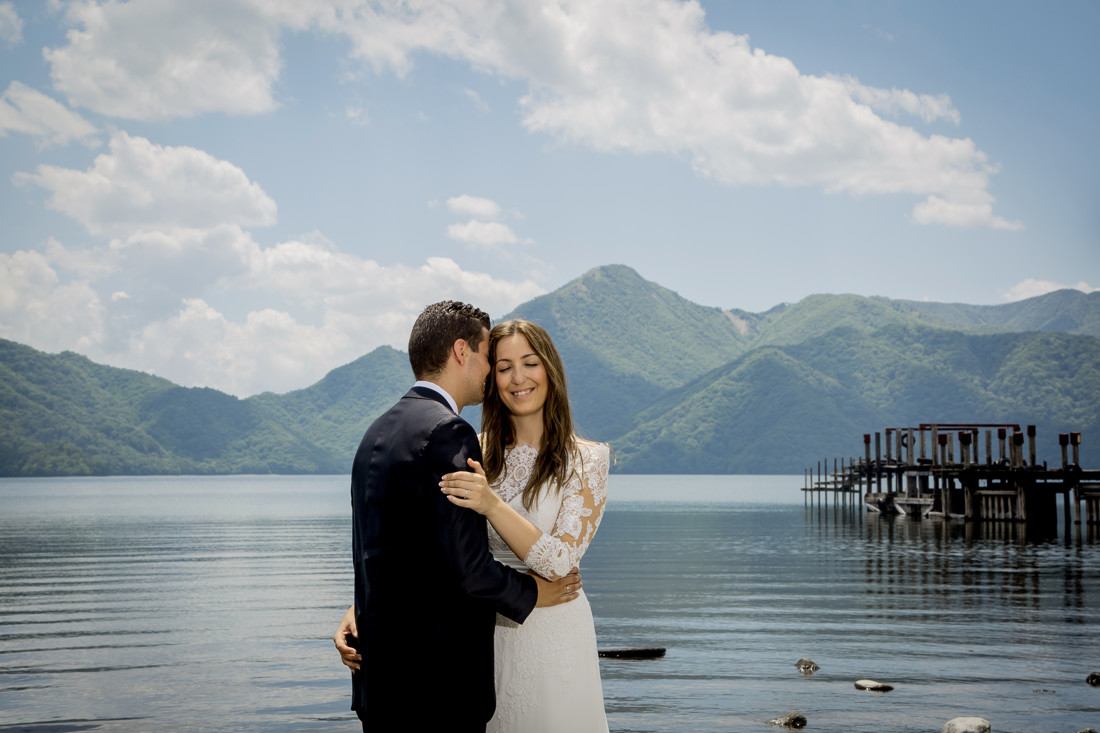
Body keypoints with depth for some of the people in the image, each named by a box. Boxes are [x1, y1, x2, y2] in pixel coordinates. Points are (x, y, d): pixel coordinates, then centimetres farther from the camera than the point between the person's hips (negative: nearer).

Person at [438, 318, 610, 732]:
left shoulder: (586, 460, -5)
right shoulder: (476, 454, 3)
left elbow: (559, 561, -16)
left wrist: (493, 505, -29)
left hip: (553, 634, -3)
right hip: (483, 632, 3)